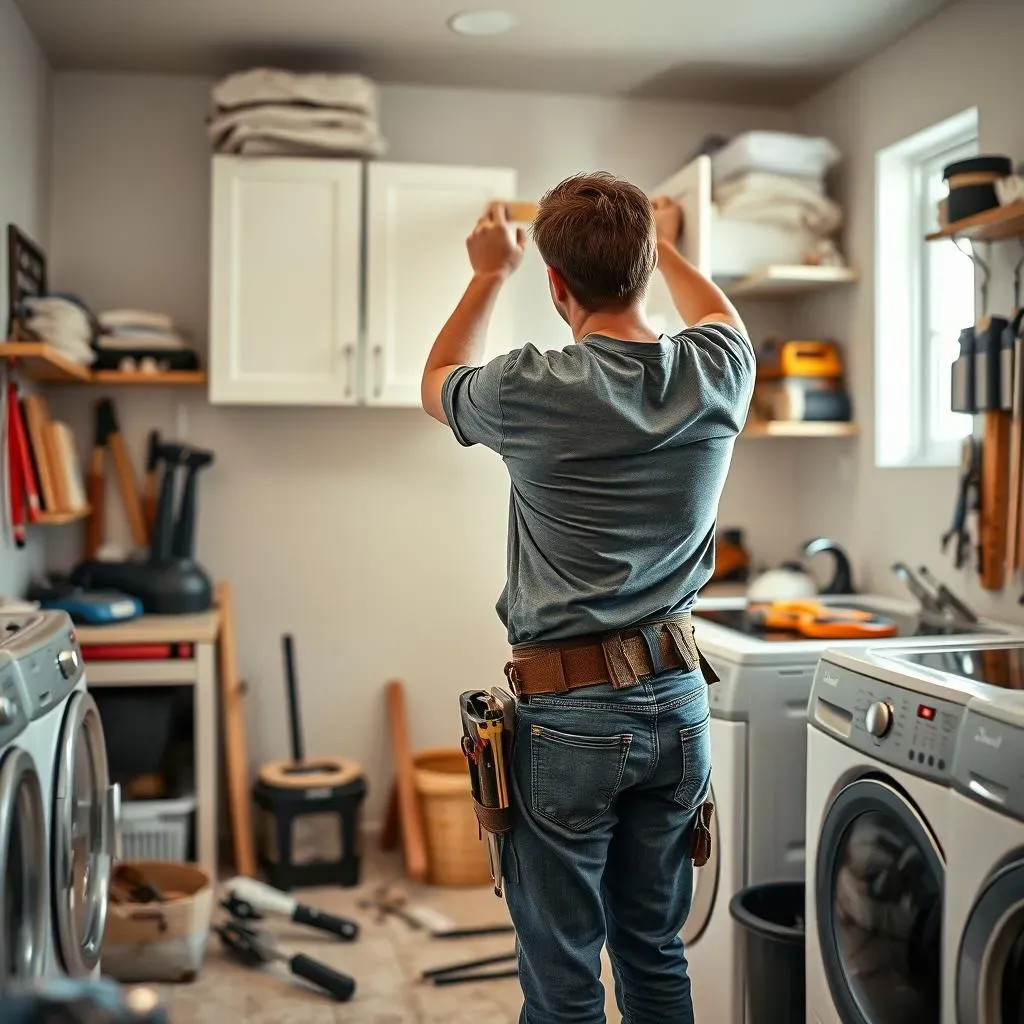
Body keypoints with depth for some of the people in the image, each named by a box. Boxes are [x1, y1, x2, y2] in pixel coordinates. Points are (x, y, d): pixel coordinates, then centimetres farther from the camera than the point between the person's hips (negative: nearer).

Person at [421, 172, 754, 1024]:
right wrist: (666, 247, 39)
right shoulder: (717, 376, -4)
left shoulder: (531, 393, -15)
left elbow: (438, 383, 10)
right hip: (678, 704, 5)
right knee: (657, 955, 21)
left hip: (568, 718, -5)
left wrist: (490, 272, 22)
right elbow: (725, 320, 23)